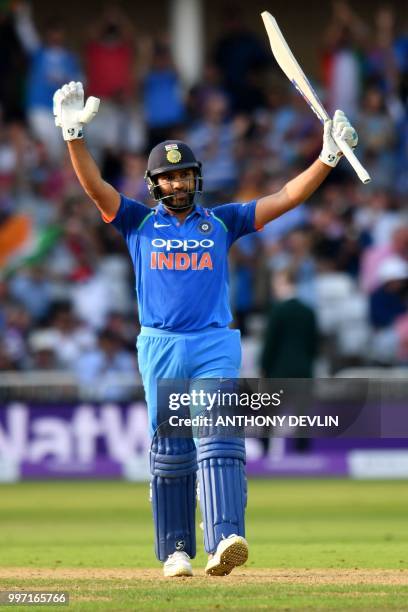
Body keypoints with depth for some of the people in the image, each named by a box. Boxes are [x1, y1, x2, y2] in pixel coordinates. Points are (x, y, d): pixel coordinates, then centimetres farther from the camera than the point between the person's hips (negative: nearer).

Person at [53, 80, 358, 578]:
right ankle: (176, 551, 12)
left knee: (218, 440, -15)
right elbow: (94, 186, -1)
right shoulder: (139, 223, 12)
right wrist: (73, 132, -15)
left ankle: (224, 540, -28)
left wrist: (328, 156, -1)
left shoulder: (222, 221, 14)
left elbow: (287, 198, 10)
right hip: (160, 346, 0)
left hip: (215, 345, 0)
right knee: (170, 451, 3)